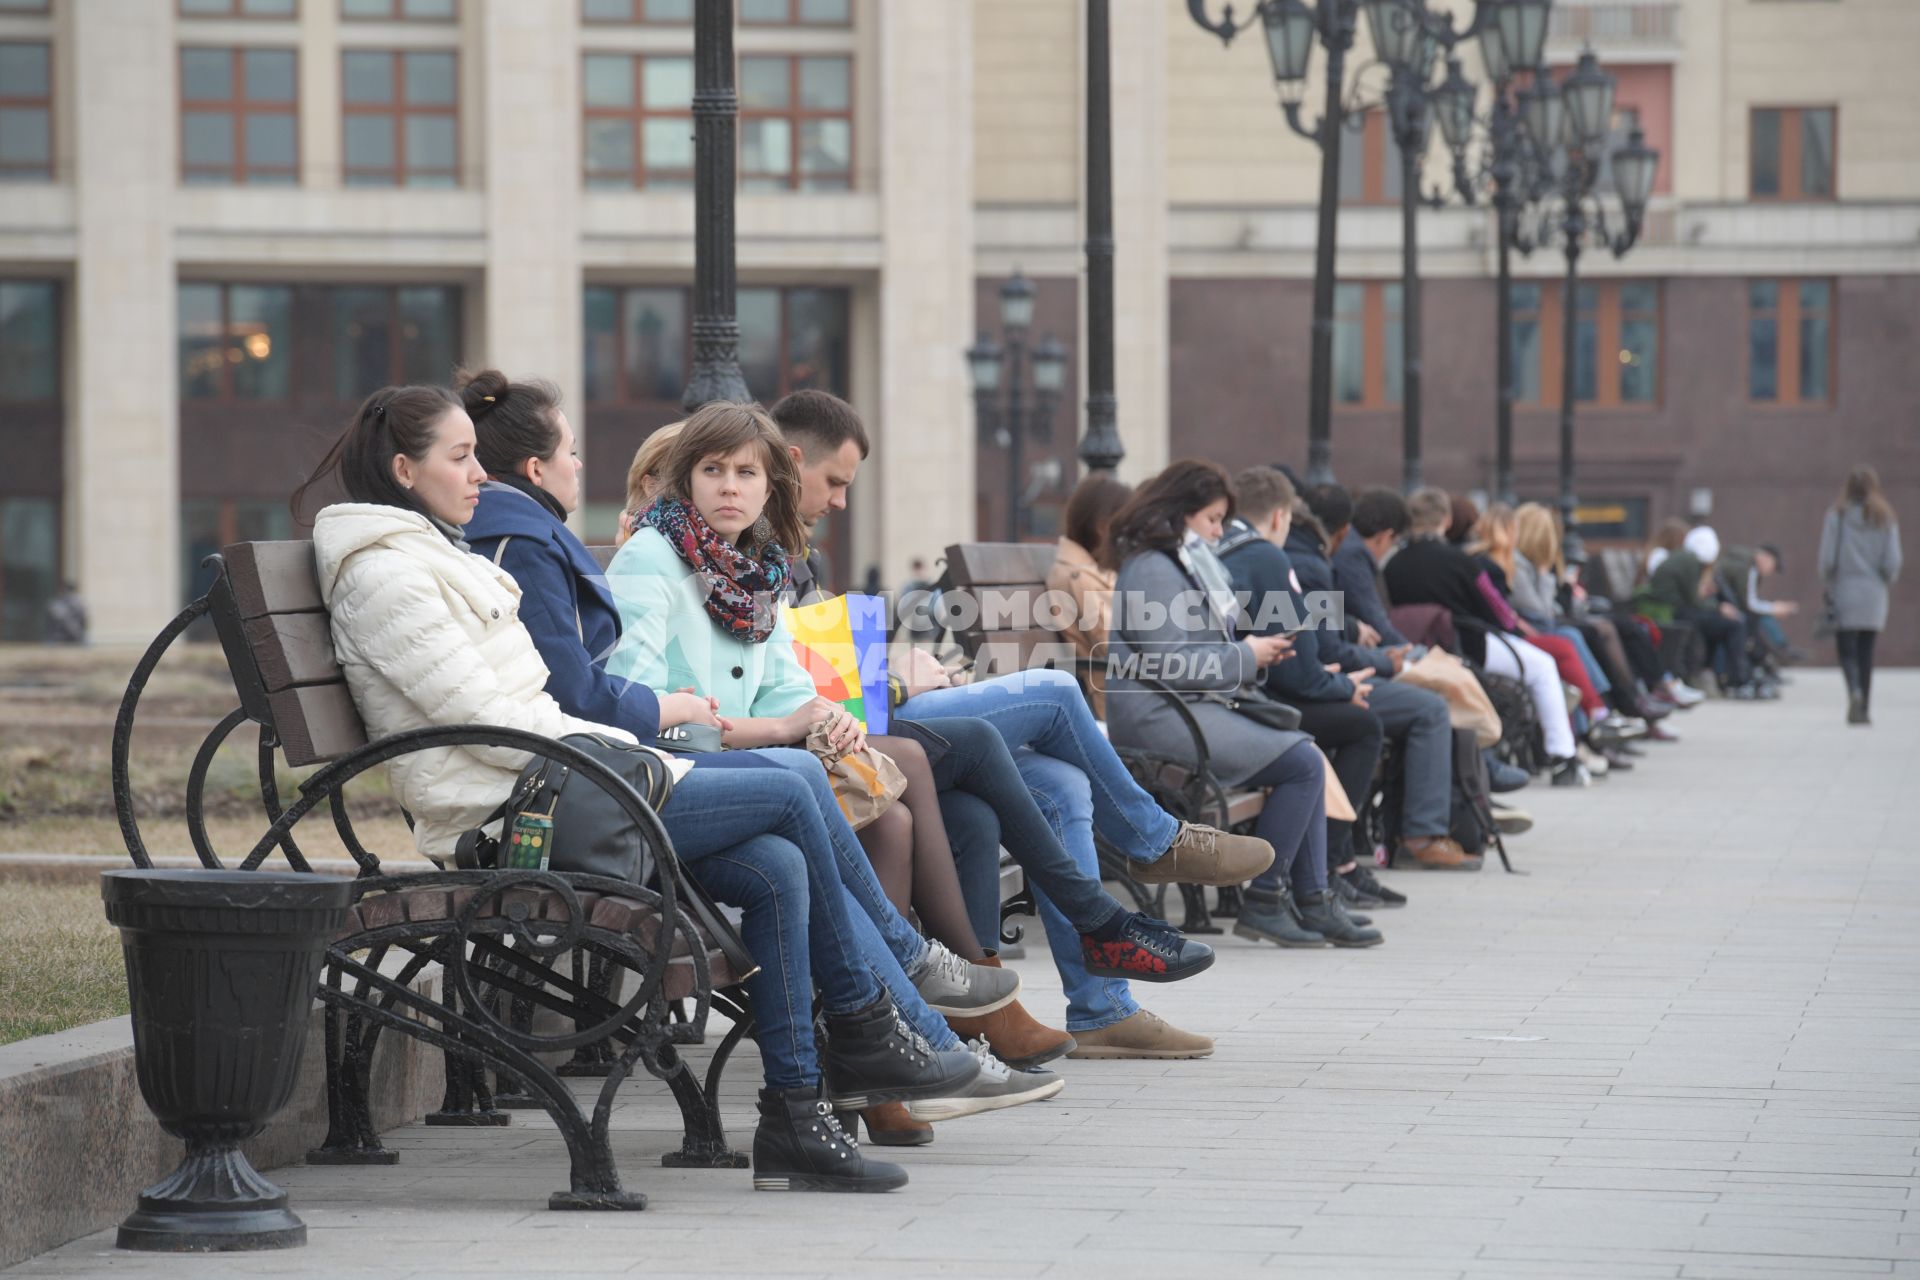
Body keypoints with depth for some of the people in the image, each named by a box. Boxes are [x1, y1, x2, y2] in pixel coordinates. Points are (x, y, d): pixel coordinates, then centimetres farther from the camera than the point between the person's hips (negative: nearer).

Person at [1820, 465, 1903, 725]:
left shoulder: (1837, 517, -6)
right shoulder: (1885, 519, 0)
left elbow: (1827, 558, -7)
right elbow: (1892, 561, -3)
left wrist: (1828, 582, 9)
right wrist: (1887, 582, 16)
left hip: (1844, 593, -2)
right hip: (1874, 594, 2)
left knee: (1847, 650, 0)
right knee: (1866, 651, 11)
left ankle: (1855, 691, -27)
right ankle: (1865, 709, 10)